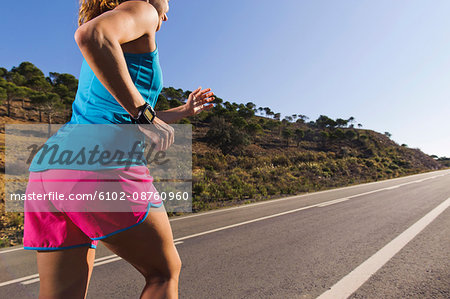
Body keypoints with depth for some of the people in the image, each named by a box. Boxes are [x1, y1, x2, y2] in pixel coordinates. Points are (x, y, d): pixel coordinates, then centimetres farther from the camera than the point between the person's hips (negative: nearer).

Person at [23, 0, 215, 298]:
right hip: (105, 164, -9)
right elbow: (91, 34, -19)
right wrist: (143, 112, -15)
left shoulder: (112, 44, 31)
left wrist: (184, 111, 42)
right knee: (166, 271, 12)